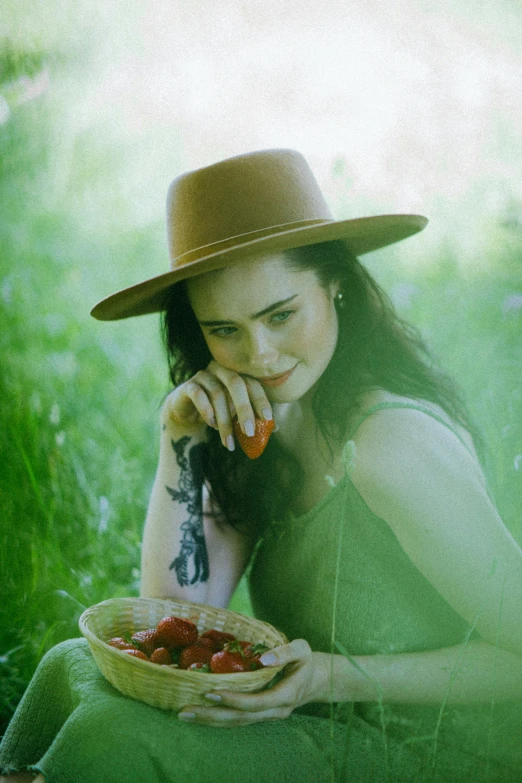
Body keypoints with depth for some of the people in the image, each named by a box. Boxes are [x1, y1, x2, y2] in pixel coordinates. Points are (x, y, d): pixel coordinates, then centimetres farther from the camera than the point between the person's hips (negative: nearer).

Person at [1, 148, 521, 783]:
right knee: (73, 667, 5)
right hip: (325, 730, 8)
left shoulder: (394, 442, -24)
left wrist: (336, 679, -26)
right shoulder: (255, 424, 1)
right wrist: (180, 438, -10)